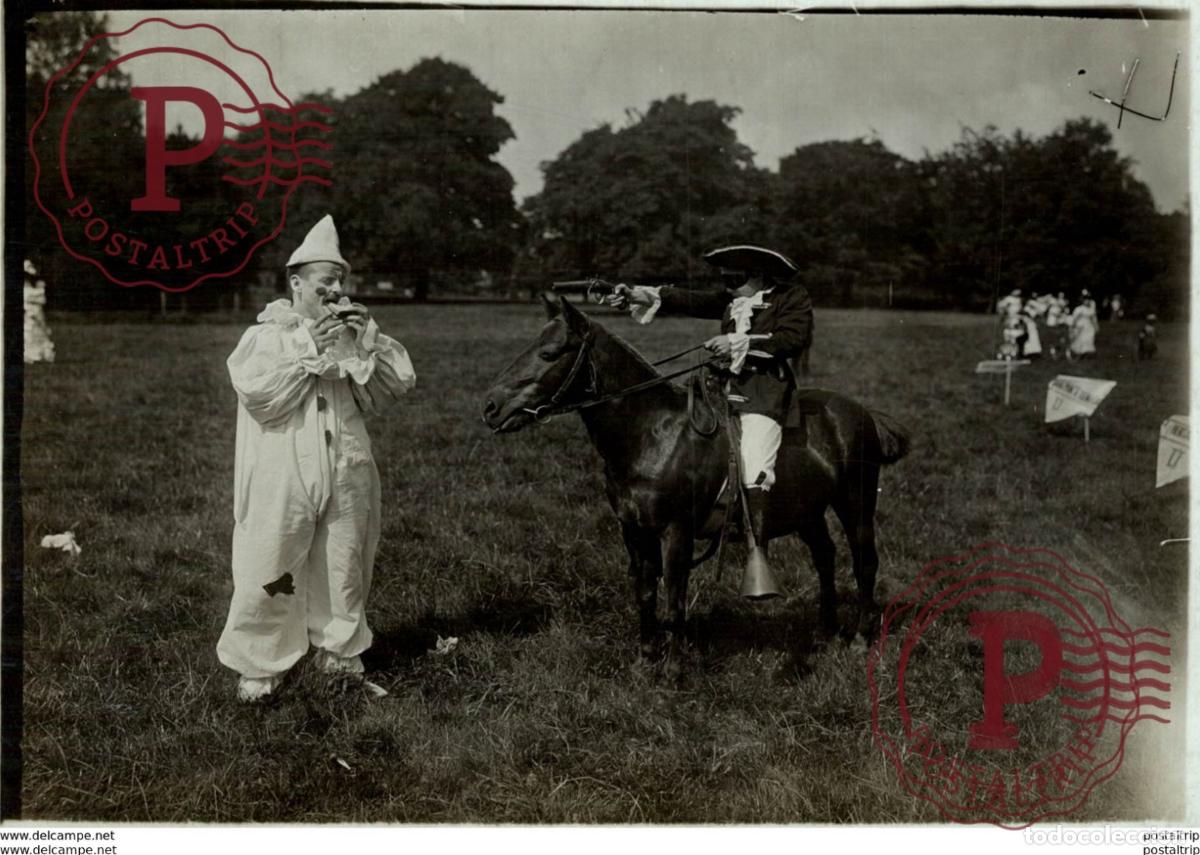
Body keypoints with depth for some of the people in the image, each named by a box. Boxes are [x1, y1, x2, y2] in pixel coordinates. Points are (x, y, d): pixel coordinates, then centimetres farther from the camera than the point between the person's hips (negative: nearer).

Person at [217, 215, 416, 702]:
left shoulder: (350, 335, 12)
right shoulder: (266, 335, 1)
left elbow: (401, 380, 5)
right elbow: (255, 391, -16)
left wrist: (366, 340, -8)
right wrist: (310, 353, -16)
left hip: (346, 477, 4)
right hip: (282, 479, -4)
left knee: (344, 569, 11)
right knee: (270, 574, -3)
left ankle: (339, 649, 28)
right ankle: (258, 664, 11)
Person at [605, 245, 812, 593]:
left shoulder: (793, 299, 1)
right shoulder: (732, 301, 21)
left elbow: (794, 339, -14)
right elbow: (692, 300, 15)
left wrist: (740, 343, -18)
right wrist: (639, 295, 5)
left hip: (768, 391, -9)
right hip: (727, 387, 9)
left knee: (753, 461, -26)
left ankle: (758, 551, -29)